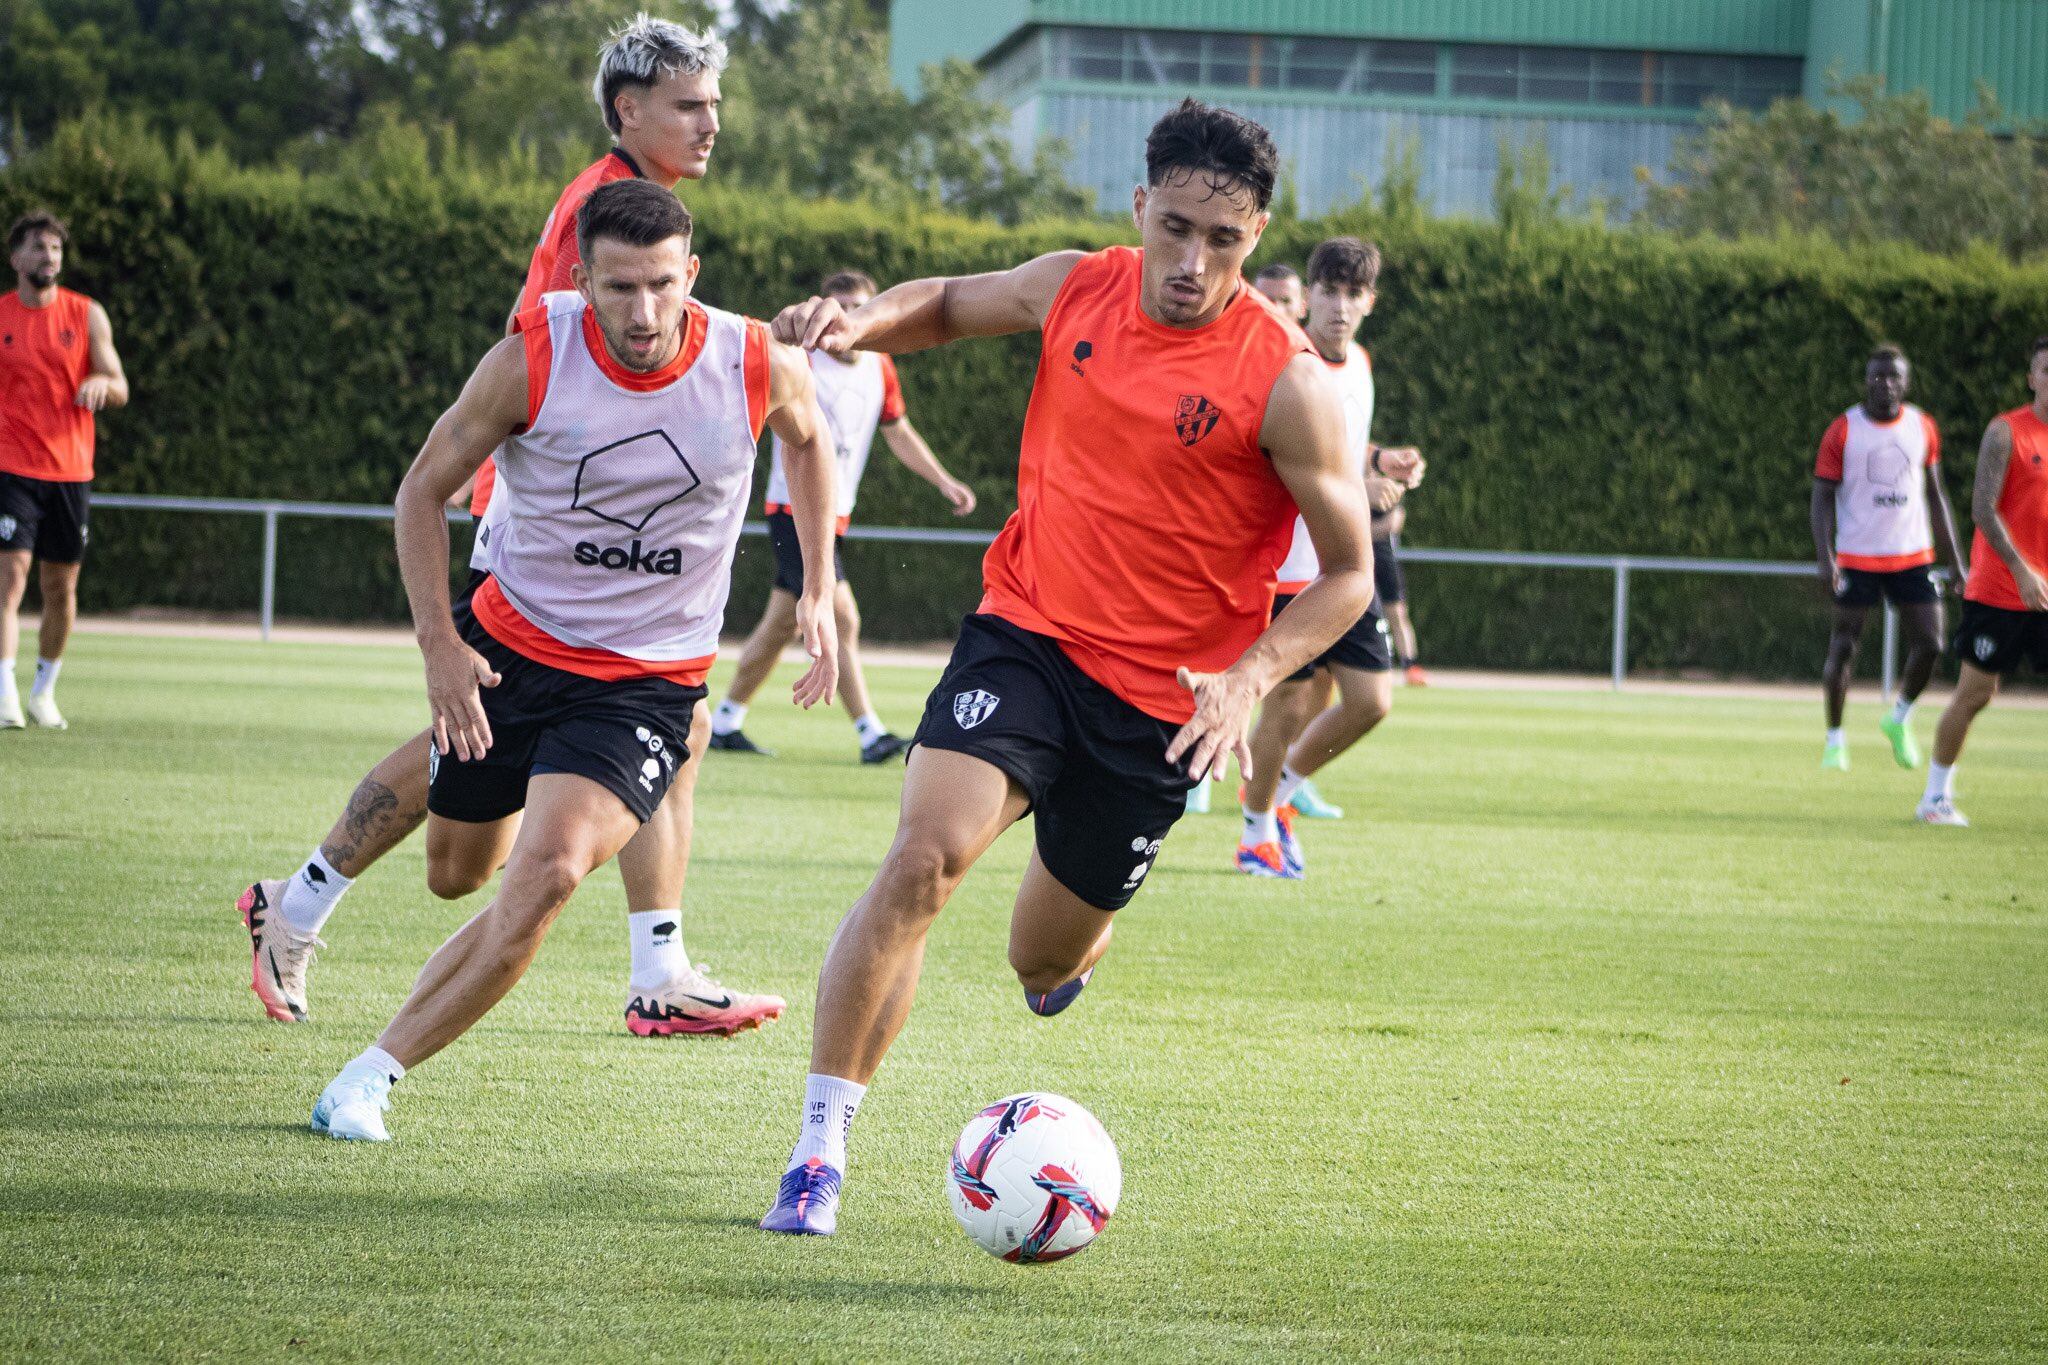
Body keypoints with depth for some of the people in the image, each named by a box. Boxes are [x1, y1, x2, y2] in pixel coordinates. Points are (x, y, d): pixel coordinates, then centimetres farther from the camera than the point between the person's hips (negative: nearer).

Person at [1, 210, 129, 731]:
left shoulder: (87, 315, 5)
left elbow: (120, 391, 2)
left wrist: (102, 383, -20)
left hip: (70, 469, 2)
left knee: (61, 588, 8)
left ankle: (44, 692, 24)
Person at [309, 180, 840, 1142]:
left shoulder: (758, 367, -15)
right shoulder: (532, 360, -17)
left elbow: (808, 438, 11)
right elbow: (425, 488, -3)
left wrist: (818, 592, 10)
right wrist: (438, 641, -11)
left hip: (649, 681, -1)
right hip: (511, 642, 1)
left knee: (549, 873, -24)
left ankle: (375, 1073, -16)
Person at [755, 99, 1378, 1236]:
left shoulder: (1285, 383, -15)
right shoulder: (1074, 289, -4)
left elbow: (1350, 573, -8)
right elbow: (947, 307, 17)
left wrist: (1248, 681, -23)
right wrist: (864, 321, -6)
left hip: (1159, 700, -1)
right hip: (1025, 632, 2)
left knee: (1046, 966, 12)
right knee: (923, 859, -23)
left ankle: (1067, 944, 54)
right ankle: (819, 1150, -16)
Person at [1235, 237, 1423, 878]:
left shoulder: (1358, 362, 11)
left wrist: (1382, 461, 6)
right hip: (1285, 566, -7)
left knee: (1371, 700, 2)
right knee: (1289, 706, -2)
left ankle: (1280, 789, 27)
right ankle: (1257, 835, 20)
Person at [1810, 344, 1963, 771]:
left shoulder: (1923, 428, 7)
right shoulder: (1843, 431, -4)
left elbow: (1935, 496, 14)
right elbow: (1823, 496, -5)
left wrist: (1956, 560, 11)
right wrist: (1825, 559, -17)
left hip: (1913, 556, 3)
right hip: (1857, 556, -3)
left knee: (1929, 645, -6)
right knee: (1844, 647, -4)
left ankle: (1900, 718, 20)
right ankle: (1835, 737, 12)